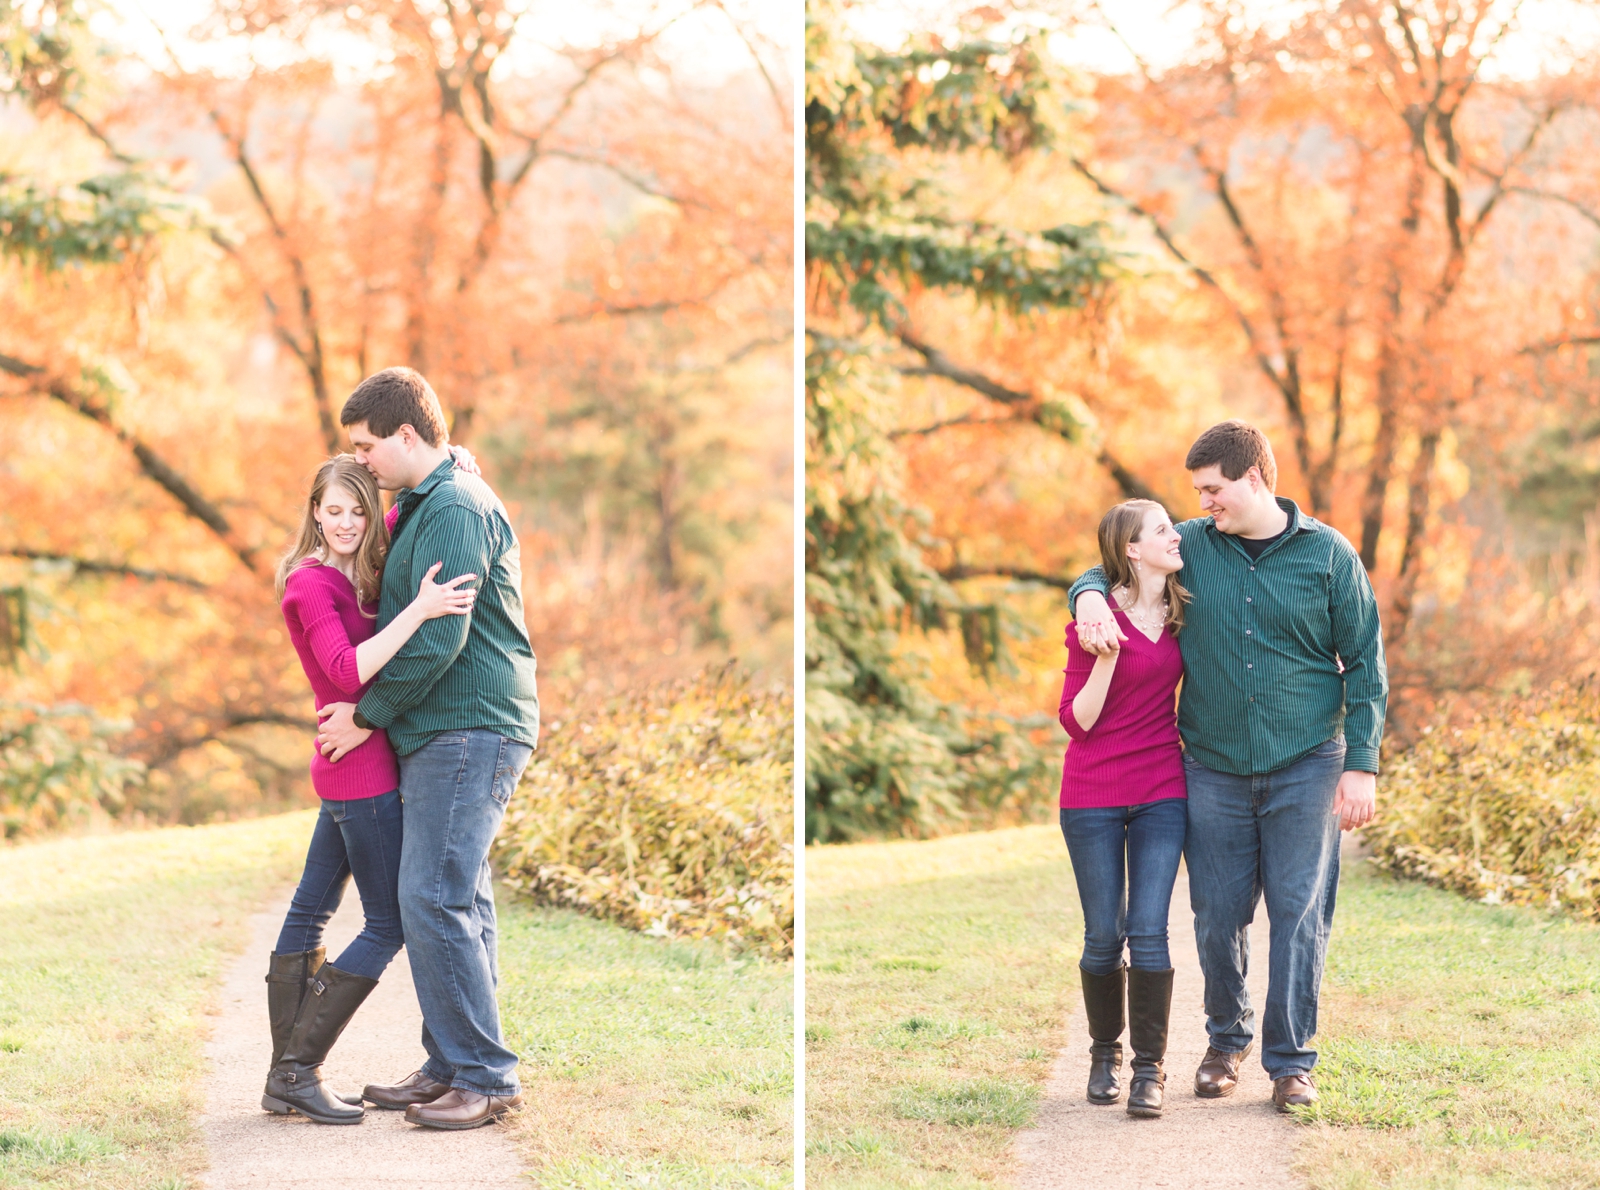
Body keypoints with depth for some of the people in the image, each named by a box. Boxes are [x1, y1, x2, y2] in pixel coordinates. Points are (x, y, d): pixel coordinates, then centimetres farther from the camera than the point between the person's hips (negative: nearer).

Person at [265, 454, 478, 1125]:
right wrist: (420, 610, -33)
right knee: (390, 924, -5)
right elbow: (348, 673, -28)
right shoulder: (310, 584, -15)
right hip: (362, 771, -9)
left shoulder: (352, 573, 10)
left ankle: (285, 1077, 16)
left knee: (311, 909, 10)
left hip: (343, 770, 9)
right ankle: (298, 1072, -7)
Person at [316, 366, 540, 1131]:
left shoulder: (454, 507, -14)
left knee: (434, 901, -13)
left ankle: (485, 1079, -10)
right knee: (457, 904, 12)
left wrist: (369, 716, -10)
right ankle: (451, 1067, 16)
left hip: (468, 730, -11)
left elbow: (437, 637, -19)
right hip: (448, 731, 11)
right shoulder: (424, 505, 20)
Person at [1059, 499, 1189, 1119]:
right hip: (1093, 798, -3)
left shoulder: (1181, 614, 6)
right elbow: (1076, 720, -9)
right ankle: (1105, 1054, 21)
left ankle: (1150, 1068, -1)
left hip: (1161, 793, 3)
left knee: (1148, 930, -7)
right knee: (1103, 935, 2)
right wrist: (1107, 654, -22)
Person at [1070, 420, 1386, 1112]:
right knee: (1218, 915, 4)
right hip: (1215, 769, 2)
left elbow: (1364, 662, 1)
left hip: (1304, 767, -2)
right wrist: (1090, 598, -11)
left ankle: (1291, 1061, 2)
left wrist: (1361, 766, -5)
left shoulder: (1327, 554, -1)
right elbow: (1105, 572, 15)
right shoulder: (1190, 547, 5)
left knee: (1300, 913, -5)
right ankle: (1227, 1039, 26)